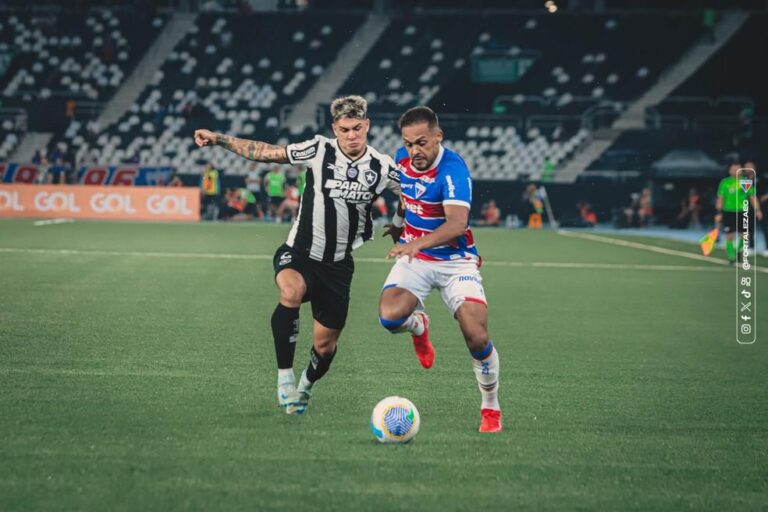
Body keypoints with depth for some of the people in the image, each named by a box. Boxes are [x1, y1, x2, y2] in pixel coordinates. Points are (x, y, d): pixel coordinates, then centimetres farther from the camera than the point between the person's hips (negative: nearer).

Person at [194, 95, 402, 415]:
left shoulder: (382, 167, -4)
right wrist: (219, 140, -7)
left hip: (338, 265, 3)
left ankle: (306, 386, 44)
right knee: (291, 292, -38)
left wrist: (400, 224, -1)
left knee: (325, 345, 8)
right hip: (299, 254, -3)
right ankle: (284, 376, -26)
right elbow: (267, 153, -3)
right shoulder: (319, 150, -8)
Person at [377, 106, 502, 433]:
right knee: (390, 315, -26)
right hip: (413, 258, 4)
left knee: (477, 337, -18)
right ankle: (419, 326, 13)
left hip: (455, 261, -4)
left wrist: (419, 242, -53)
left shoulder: (453, 169, -23)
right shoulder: (401, 159, -2)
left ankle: (491, 409, 8)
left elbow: (457, 223, -39)